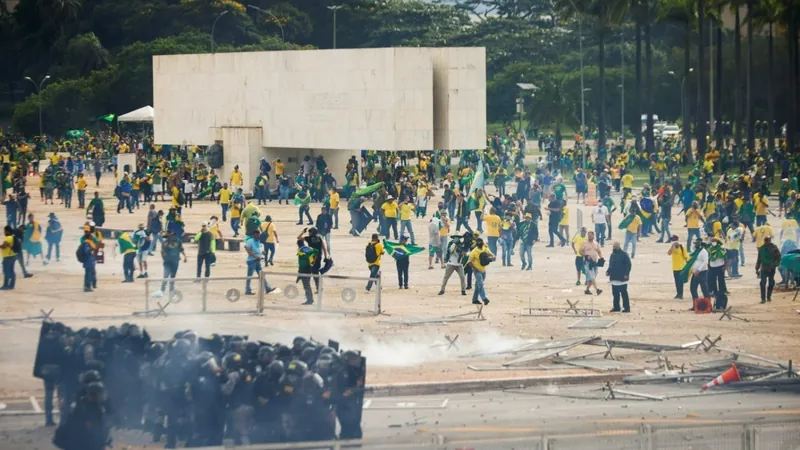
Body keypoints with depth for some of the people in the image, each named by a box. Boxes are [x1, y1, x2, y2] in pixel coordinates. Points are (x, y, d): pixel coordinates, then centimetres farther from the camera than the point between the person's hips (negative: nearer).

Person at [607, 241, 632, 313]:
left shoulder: (624, 255, -8)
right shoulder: (613, 255, 15)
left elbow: (628, 264, -12)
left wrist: (626, 274, -20)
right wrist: (608, 271, 4)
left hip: (622, 278, -8)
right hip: (614, 278, 8)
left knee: (624, 293, -5)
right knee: (615, 294, 11)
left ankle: (626, 308, -3)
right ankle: (616, 307, 18)